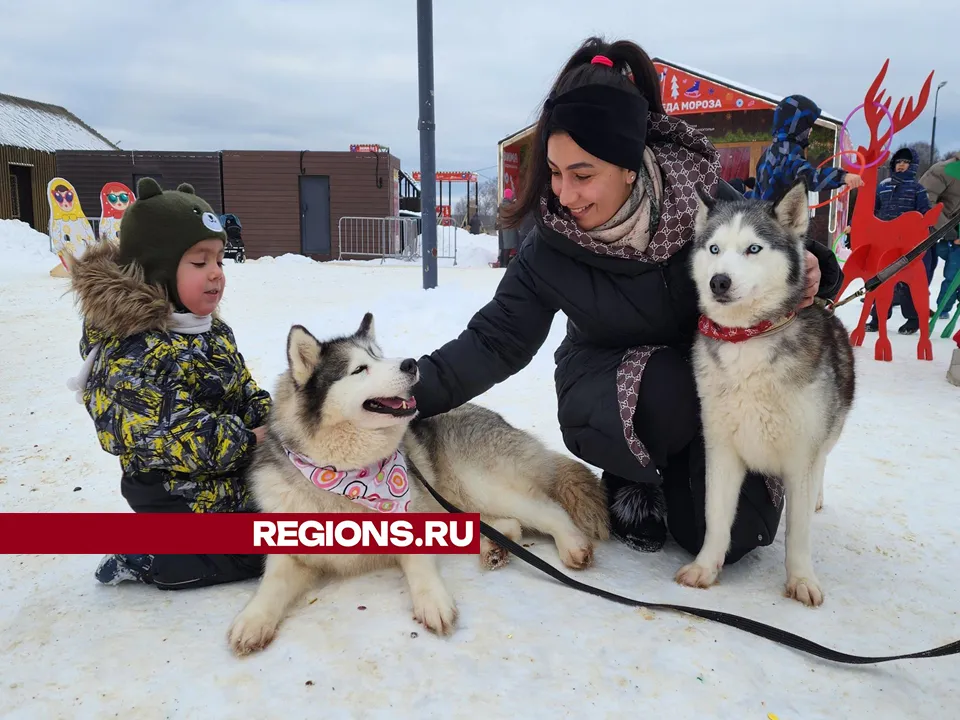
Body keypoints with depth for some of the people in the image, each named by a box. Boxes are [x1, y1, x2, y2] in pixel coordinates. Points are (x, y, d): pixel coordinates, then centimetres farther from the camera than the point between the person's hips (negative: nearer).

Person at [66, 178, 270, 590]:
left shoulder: (212, 330, 4)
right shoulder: (135, 352, -26)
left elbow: (244, 391, 14)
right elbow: (173, 437, -30)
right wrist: (249, 440, -22)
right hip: (184, 502, -9)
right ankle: (146, 563, 4)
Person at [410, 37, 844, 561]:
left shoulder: (704, 197, -19)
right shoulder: (552, 246, -18)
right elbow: (496, 341, -14)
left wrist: (814, 271, -28)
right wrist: (411, 391, -27)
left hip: (712, 382, 2)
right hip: (606, 391, -1)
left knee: (730, 537, -12)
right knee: (663, 396, -37)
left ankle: (676, 469, 21)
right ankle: (629, 480, -2)